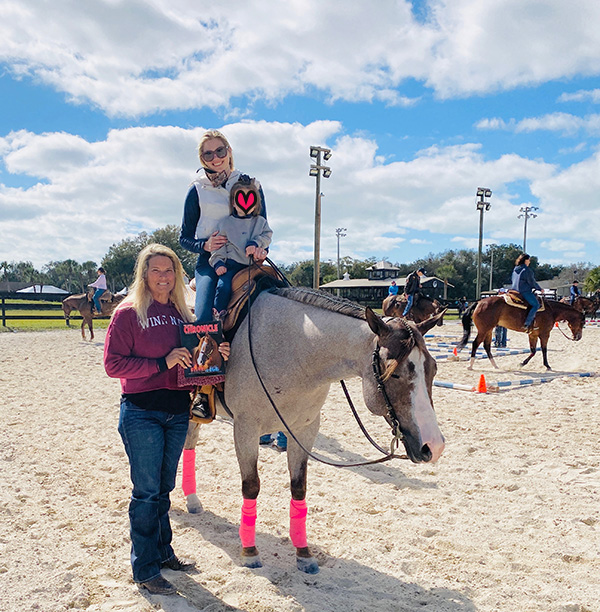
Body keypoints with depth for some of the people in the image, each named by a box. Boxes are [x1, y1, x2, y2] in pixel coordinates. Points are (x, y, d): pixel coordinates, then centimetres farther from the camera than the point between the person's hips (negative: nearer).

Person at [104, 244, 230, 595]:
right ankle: (145, 570, 18)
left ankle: (163, 551, 36)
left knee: (165, 488, 18)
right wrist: (162, 362, -22)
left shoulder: (183, 313, 7)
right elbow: (113, 364, -15)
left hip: (178, 411, 6)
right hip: (142, 412, -5)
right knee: (147, 491, 3)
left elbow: (193, 358, 17)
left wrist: (217, 354, -4)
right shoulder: (128, 313, -9)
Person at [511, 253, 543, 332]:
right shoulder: (527, 270, -12)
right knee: (536, 305, -12)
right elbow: (532, 282, -10)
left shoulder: (515, 269, 14)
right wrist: (539, 289, 6)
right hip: (525, 291, -10)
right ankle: (526, 324, -24)